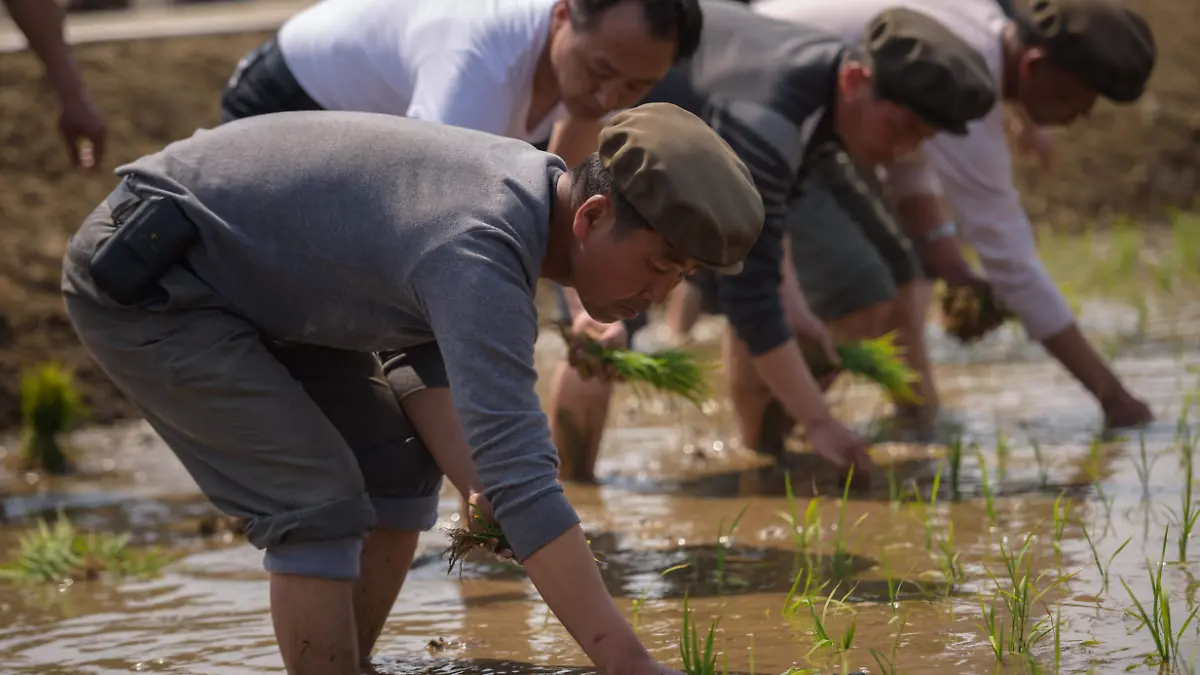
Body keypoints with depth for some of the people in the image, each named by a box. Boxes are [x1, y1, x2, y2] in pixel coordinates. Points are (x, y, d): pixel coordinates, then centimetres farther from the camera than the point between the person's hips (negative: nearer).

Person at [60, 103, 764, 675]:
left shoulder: (537, 181, -4)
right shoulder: (481, 251, -33)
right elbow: (521, 485, -40)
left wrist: (490, 475, 6)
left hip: (240, 280, 10)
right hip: (140, 280, -10)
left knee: (398, 464, 8)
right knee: (318, 501, -18)